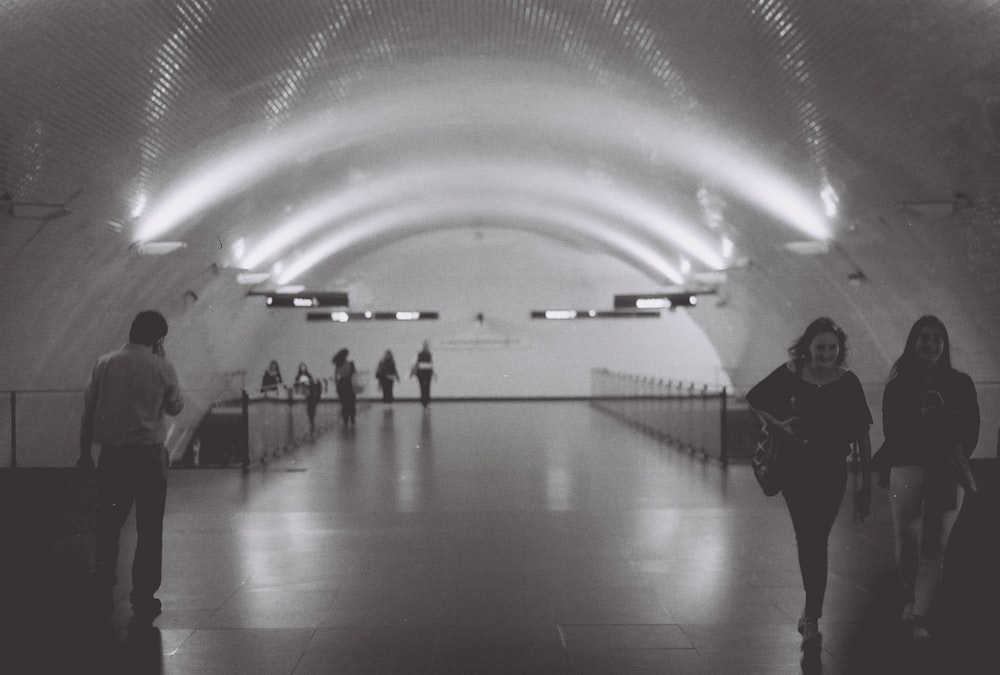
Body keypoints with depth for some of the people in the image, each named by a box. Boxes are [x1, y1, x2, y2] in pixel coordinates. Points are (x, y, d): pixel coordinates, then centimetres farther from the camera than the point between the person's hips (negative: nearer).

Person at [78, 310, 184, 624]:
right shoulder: (161, 368, -5)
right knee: (149, 528, 6)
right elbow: (175, 407, 9)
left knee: (109, 523, 15)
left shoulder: (104, 364, 2)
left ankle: (103, 590, 17)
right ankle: (143, 600, 9)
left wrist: (85, 452, 14)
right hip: (149, 455, -2)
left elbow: (88, 411, 5)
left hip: (112, 454, 3)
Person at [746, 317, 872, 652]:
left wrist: (867, 482, -1)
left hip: (832, 472, -1)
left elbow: (861, 435, 0)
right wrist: (779, 424, -8)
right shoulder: (790, 375, -5)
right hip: (795, 469, 1)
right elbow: (753, 401, 9)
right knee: (807, 539, 5)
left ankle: (811, 617, 4)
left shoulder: (848, 382, -5)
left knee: (816, 540, -4)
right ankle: (813, 610, 20)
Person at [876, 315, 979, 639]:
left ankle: (920, 619, -1)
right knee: (906, 544, 6)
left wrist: (960, 450, -9)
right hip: (907, 467, 0)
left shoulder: (960, 384, 10)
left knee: (934, 549, -3)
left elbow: (971, 428, 7)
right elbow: (892, 431, 0)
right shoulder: (898, 387, 7)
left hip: (948, 472, 1)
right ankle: (913, 598, 33)